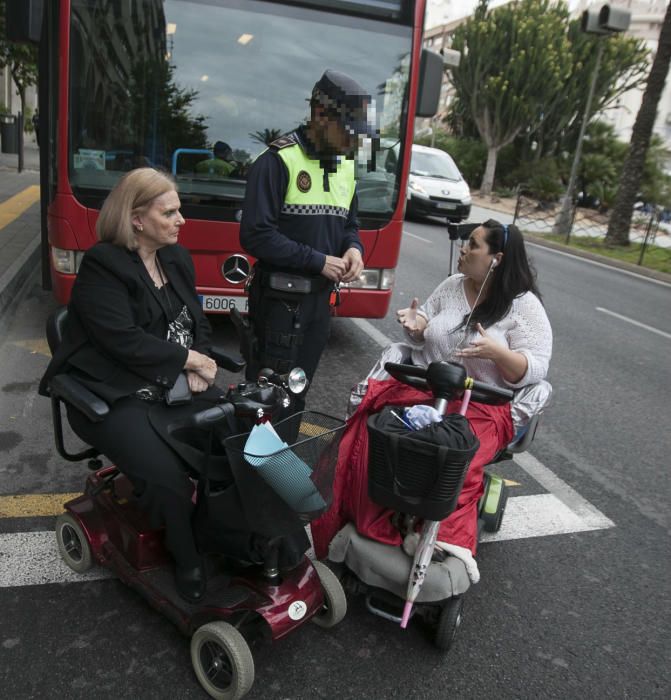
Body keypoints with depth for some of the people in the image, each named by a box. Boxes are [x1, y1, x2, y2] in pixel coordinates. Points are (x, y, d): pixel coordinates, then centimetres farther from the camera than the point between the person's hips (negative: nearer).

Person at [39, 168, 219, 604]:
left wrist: (196, 367, -7)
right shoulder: (101, 266, -12)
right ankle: (188, 560, 1)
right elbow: (125, 341, -22)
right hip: (115, 396, -6)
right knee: (167, 477, -27)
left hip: (175, 386, 7)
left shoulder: (177, 258, 11)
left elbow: (197, 322, 13)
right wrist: (188, 358, -14)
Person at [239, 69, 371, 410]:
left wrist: (353, 248, -3)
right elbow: (256, 235, -18)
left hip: (321, 298, 7)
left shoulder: (346, 165, 11)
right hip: (281, 300, -7)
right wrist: (318, 261, -18)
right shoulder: (278, 161, -13)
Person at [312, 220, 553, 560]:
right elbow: (421, 339, 17)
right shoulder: (452, 285, 12)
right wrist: (416, 324, -6)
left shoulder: (525, 306, -3)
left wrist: (496, 353, -26)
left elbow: (534, 369, -8)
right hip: (423, 387, 5)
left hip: (480, 406, -4)